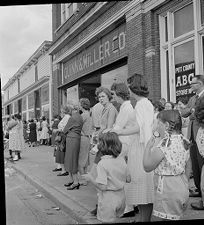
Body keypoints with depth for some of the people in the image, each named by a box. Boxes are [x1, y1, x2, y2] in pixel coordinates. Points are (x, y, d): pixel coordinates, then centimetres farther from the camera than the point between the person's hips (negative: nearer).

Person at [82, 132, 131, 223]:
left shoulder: (102, 164, -22)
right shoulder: (122, 160, -3)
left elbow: (102, 186, -24)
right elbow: (128, 179, 5)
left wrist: (90, 178, -11)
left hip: (108, 200, -6)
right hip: (121, 197, 6)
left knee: (107, 221, 10)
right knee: (116, 219, 24)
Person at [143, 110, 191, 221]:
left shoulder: (163, 144, -21)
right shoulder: (184, 141, 4)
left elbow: (147, 166, -14)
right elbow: (188, 167, 14)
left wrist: (148, 146, -5)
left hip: (167, 193, -8)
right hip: (182, 191, 8)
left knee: (157, 218, 3)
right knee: (174, 218, 19)